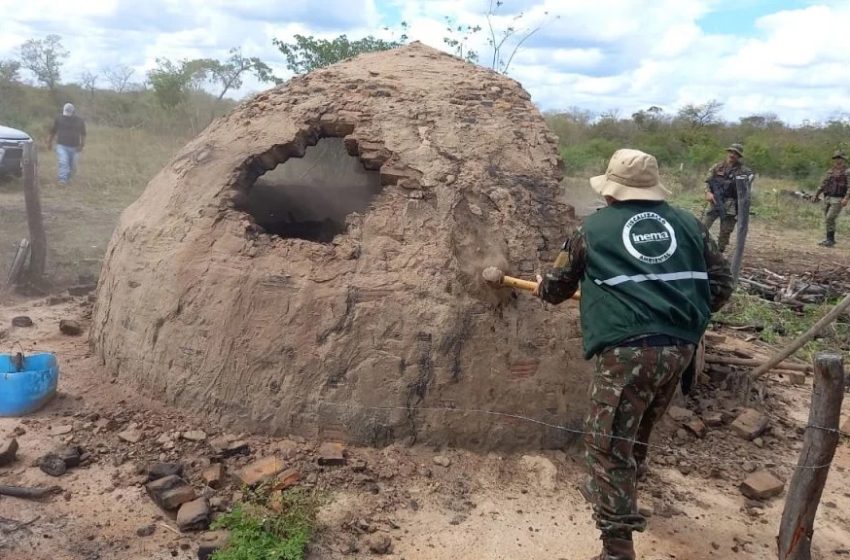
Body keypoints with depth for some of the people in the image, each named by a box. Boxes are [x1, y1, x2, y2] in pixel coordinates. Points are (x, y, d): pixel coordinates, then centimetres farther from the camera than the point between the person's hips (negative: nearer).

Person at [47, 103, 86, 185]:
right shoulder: (59, 120, 6)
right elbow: (53, 132, 15)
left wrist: (82, 145, -4)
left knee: (72, 166, 7)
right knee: (63, 163, -16)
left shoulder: (80, 121, 6)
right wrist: (50, 142, 19)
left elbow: (83, 134, 7)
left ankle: (68, 179, 25)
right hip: (61, 146, -1)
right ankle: (62, 180, -20)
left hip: (74, 147, 1)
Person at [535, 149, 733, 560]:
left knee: (608, 445, 1)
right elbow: (721, 283, 15)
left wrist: (543, 289, 40)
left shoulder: (594, 228, 5)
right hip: (680, 346, 6)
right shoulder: (687, 224, 14)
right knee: (638, 431, 27)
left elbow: (561, 282, 18)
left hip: (628, 349, -6)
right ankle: (624, 498, 49)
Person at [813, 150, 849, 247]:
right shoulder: (830, 172, 13)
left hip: (838, 200, -7)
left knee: (829, 219, -15)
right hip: (827, 198, 7)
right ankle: (830, 239, 17)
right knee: (828, 220, 9)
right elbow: (823, 184, 23)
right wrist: (816, 195, 25)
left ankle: (830, 239, -6)